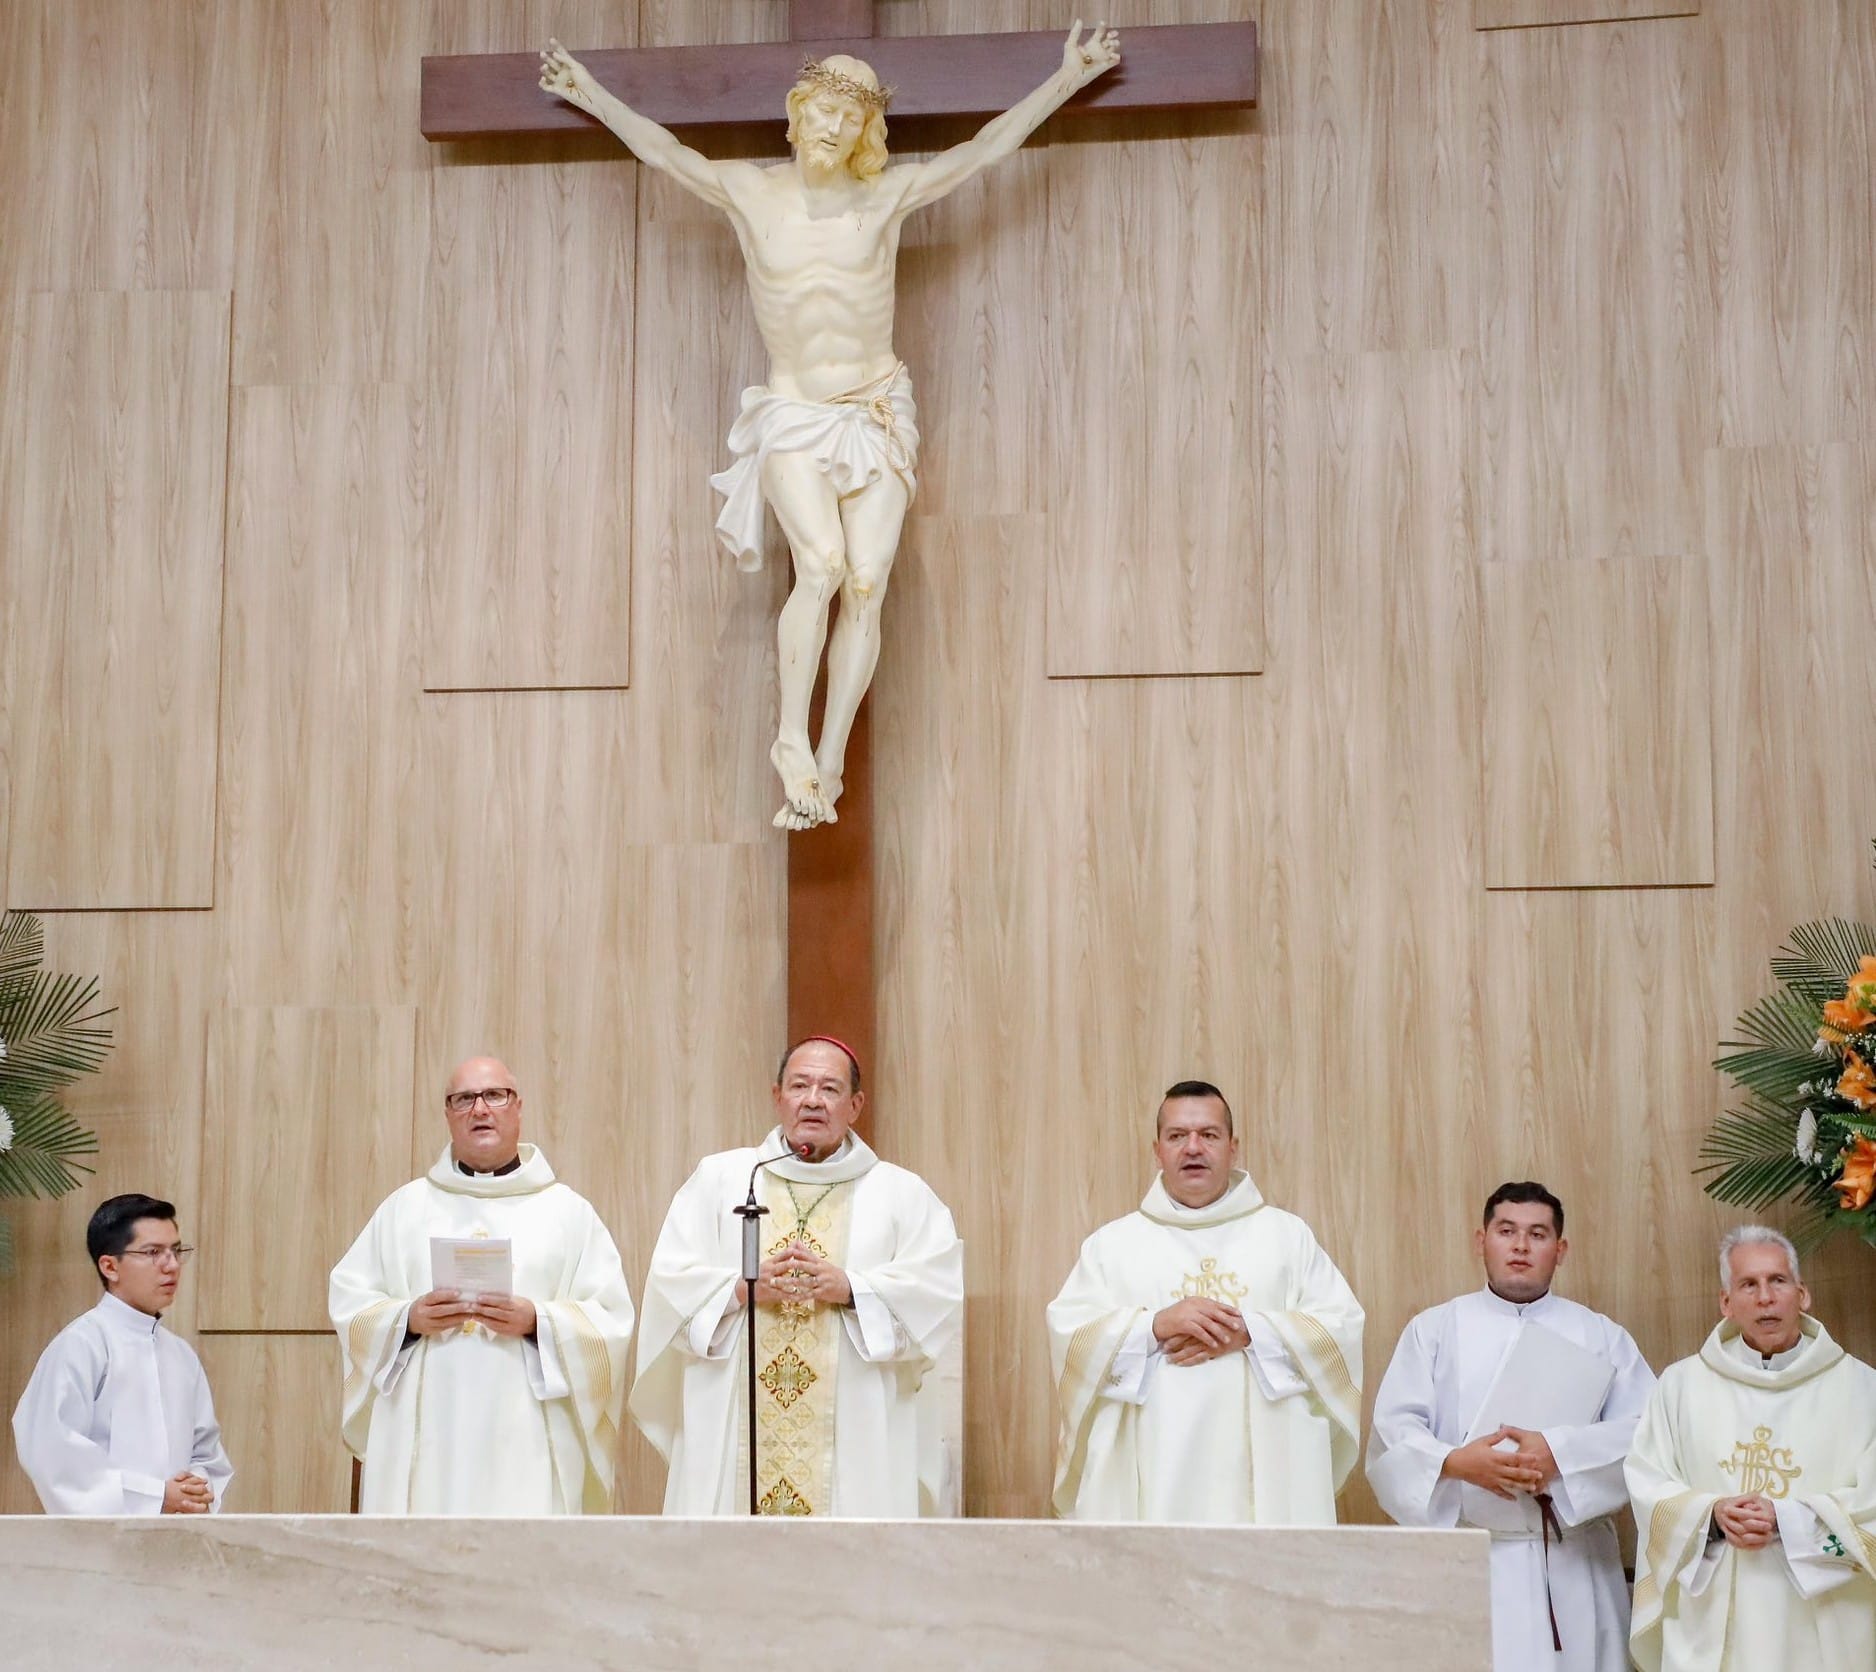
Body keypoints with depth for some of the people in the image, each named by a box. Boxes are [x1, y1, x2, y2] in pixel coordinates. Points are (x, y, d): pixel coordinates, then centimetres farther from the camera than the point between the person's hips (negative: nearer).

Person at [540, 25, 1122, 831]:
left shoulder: (887, 196, -1)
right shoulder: (750, 194, 0)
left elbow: (987, 146, 3)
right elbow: (662, 151, 8)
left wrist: (1066, 79, 4)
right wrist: (594, 95, 11)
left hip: (878, 413, 2)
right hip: (793, 417, -1)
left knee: (867, 584, -10)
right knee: (822, 564, -25)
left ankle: (828, 762, -4)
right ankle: (792, 741, -14)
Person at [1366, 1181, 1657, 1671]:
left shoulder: (1601, 1336, 13)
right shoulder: (1435, 1330, 12)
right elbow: (1393, 1430, 2)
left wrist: (1561, 1454, -14)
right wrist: (1455, 1462, -18)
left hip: (1574, 1565, 1)